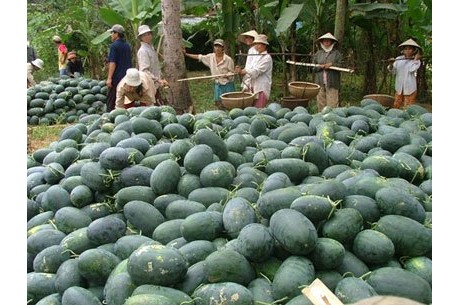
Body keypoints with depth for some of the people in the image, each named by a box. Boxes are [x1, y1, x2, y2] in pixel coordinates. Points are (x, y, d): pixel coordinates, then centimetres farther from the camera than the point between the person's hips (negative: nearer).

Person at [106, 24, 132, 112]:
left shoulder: (114, 45, -12)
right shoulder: (127, 45, 11)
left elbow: (112, 63, -18)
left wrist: (109, 78, -18)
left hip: (116, 78, -7)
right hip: (126, 77, 7)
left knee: (111, 100, 1)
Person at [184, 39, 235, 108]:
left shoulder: (228, 59, -11)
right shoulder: (210, 57, 3)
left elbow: (232, 72, -4)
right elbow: (199, 57, 11)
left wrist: (227, 75, -25)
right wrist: (186, 54, 9)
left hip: (227, 85, -5)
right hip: (217, 85, 5)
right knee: (219, 104, 8)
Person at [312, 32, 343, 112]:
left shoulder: (337, 53, 8)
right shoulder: (318, 53, 15)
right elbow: (313, 67, 10)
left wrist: (331, 64, -14)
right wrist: (320, 66, -9)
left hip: (332, 83, -2)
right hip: (320, 83, 3)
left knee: (332, 103, -6)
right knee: (320, 103, 2)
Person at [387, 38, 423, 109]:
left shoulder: (416, 61, 0)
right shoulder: (398, 59, 6)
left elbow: (411, 70, -17)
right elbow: (392, 71, 2)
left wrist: (416, 59, -9)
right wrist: (391, 64, -17)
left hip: (410, 88, -3)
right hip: (399, 88, 3)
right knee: (396, 106, 5)